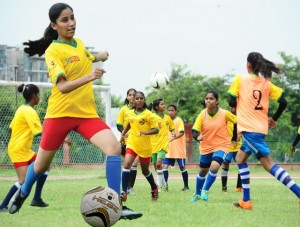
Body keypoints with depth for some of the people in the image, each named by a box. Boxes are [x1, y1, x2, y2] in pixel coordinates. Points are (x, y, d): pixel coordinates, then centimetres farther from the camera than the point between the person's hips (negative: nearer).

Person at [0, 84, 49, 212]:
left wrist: (14, 143, 24)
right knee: (24, 181, -15)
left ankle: (37, 199, 11)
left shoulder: (22, 109, 12)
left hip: (24, 150, 10)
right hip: (19, 150, -10)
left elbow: (11, 128, 16)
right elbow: (40, 132, -25)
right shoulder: (29, 111, -17)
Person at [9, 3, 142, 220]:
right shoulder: (53, 51, -13)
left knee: (114, 147, -20)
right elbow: (63, 87, -26)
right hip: (60, 113, -4)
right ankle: (22, 193, 43)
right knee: (41, 165, 11)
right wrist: (88, 77, -39)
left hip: (87, 112, 5)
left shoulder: (79, 43, 7)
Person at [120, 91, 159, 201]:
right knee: (126, 165, -20)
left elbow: (156, 129, -11)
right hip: (131, 144, 3)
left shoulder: (148, 114, -8)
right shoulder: (130, 113, 5)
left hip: (145, 146, -2)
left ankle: (154, 188, 40)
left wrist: (147, 132, -29)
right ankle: (124, 192, -23)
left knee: (145, 170, 12)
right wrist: (123, 135, 19)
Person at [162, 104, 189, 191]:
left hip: (179, 149, -6)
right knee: (164, 165, -7)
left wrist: (173, 138, -36)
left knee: (182, 167, 3)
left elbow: (181, 133, -22)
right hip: (169, 149, 6)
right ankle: (165, 184, -7)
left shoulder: (179, 120, -9)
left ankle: (186, 186, 14)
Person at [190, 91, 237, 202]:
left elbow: (237, 122, 2)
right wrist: (197, 137, -37)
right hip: (206, 147, 3)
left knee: (214, 166, -26)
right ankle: (197, 194, 37)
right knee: (202, 171, 14)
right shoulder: (202, 115, -10)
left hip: (221, 146, -3)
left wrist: (234, 137, 4)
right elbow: (195, 131, -15)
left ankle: (205, 191, -8)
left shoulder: (224, 113, -14)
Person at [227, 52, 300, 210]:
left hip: (248, 128, -6)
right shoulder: (266, 83, 9)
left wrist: (238, 106, 17)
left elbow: (231, 102, -6)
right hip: (261, 128, 6)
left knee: (268, 164, -8)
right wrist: (274, 119, 19)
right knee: (240, 158, 16)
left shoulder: (240, 79, -3)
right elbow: (283, 102, 4)